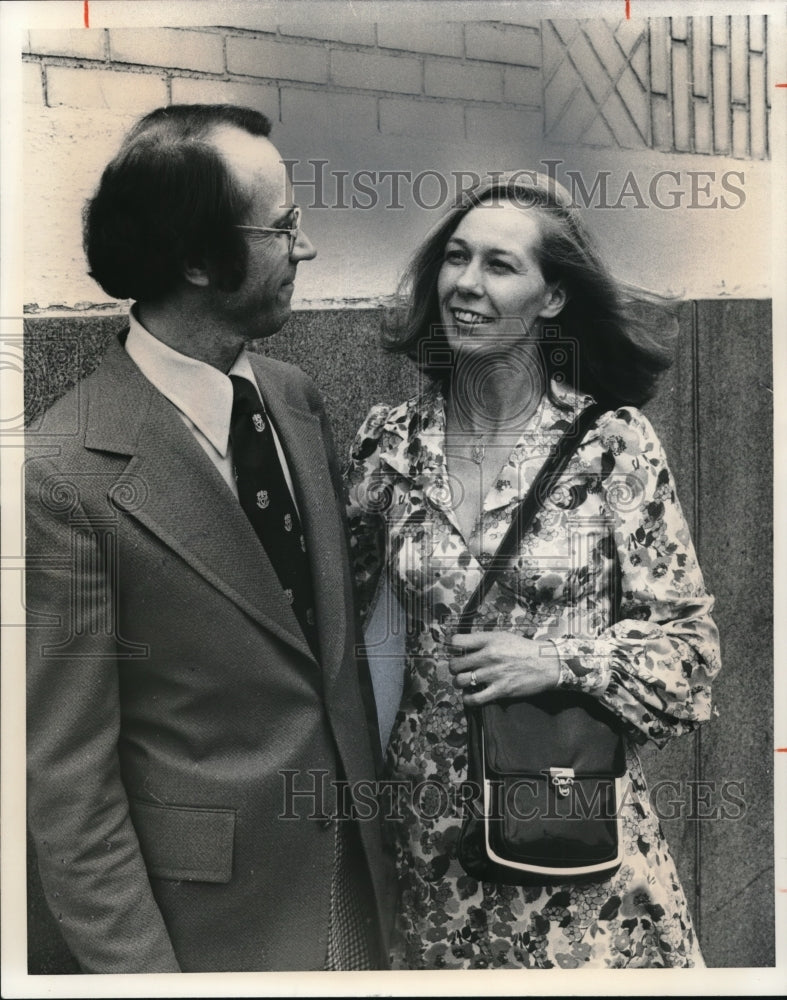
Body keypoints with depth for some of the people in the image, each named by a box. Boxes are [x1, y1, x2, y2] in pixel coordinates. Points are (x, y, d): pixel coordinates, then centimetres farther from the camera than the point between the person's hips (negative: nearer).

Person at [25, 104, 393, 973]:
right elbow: (68, 777, -17)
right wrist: (138, 965, -12)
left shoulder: (294, 396, -1)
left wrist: (376, 793, 10)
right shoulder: (66, 475, -22)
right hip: (217, 918, -5)